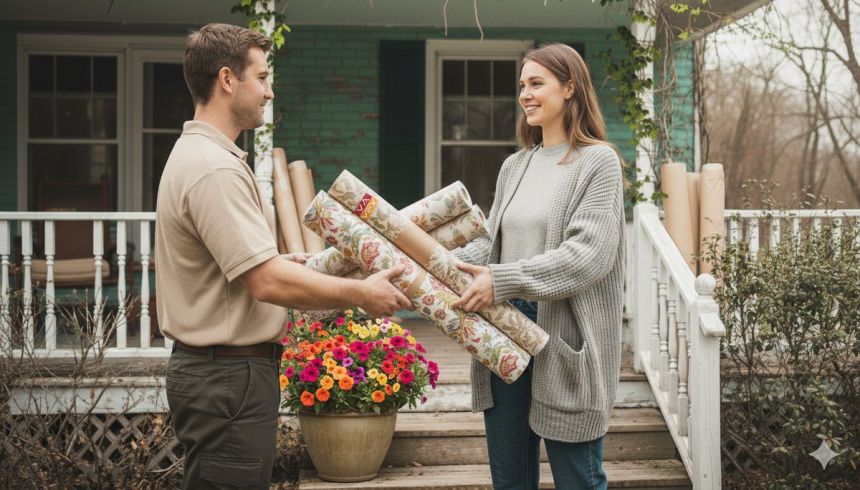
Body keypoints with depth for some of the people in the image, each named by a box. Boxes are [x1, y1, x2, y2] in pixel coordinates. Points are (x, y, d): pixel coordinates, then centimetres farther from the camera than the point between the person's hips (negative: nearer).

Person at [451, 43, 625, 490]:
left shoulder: (598, 161, -6)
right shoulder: (514, 167, 14)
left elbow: (589, 252, -17)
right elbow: (490, 243, 13)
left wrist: (503, 281, -23)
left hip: (565, 337, -6)